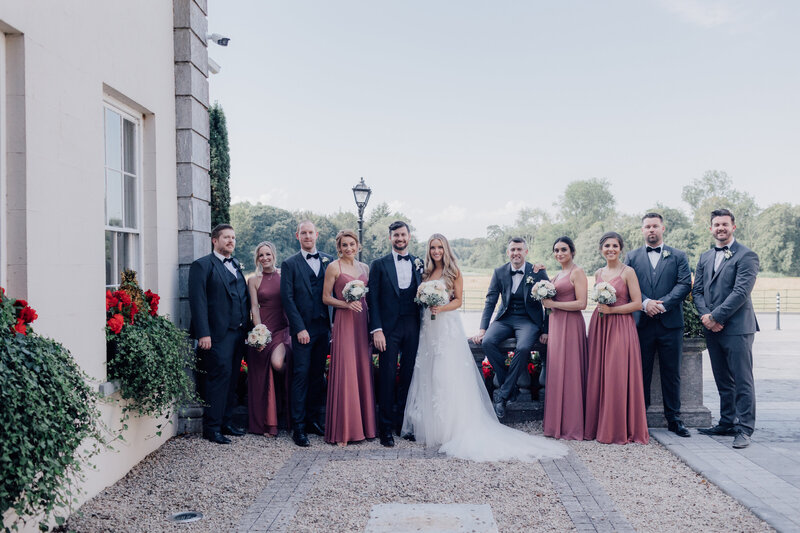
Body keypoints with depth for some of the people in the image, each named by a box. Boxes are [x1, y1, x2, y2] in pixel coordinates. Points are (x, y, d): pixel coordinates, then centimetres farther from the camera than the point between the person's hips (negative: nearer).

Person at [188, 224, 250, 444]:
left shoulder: (237, 265, 19)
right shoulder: (203, 265, -3)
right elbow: (198, 301, -10)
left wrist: (246, 328, 9)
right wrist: (203, 334, -17)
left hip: (239, 333, 7)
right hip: (218, 334, -7)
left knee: (232, 378, 11)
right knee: (219, 377, -6)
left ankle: (226, 422, 22)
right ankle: (212, 427, 3)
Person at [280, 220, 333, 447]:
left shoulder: (328, 260, 11)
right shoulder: (289, 264, 1)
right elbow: (287, 298, -4)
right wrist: (299, 328, -10)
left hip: (324, 327, 4)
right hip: (302, 328, -3)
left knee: (318, 375, 10)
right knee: (301, 375, -4)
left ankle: (315, 418, 21)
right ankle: (298, 427, 2)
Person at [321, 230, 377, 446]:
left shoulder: (364, 268, 14)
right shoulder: (334, 267, -2)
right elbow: (326, 298, -2)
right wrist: (346, 303, -16)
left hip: (362, 322, 5)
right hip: (343, 322, -5)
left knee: (363, 370, 6)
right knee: (344, 373, -7)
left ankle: (364, 424, 16)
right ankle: (342, 430, 0)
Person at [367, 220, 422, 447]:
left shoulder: (419, 264, 12)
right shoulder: (379, 265, 5)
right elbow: (373, 299, 0)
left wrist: (424, 326, 0)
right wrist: (377, 329, -9)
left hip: (412, 327, 3)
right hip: (389, 327, -2)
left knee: (409, 375, 7)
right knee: (387, 377, -1)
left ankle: (403, 423, 20)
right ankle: (386, 428, 7)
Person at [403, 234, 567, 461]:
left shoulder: (453, 272, 1)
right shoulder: (425, 272, 12)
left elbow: (458, 300, -1)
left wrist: (442, 308, -16)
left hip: (448, 327, -4)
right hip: (428, 327, 5)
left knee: (449, 376, -6)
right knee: (427, 376, 4)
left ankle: (450, 428, 0)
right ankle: (430, 425, 12)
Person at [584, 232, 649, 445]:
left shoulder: (628, 272, -4)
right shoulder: (598, 273, 13)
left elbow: (637, 303, -8)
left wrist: (611, 310, -13)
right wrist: (600, 309, 8)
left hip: (621, 327, -5)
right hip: (599, 327, 6)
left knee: (619, 376, -5)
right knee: (598, 375, 4)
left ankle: (620, 429, 4)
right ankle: (599, 426, 12)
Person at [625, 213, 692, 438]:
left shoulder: (678, 256, 9)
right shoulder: (632, 257, 11)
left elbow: (685, 284, -2)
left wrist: (662, 304, -14)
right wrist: (645, 303, -16)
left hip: (670, 322, 0)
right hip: (641, 323, 0)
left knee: (672, 373, 5)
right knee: (641, 372, 5)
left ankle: (674, 419, 15)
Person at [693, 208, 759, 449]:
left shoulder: (746, 256, -6)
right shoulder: (705, 258, 16)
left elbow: (741, 292, -16)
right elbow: (697, 290, 11)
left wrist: (716, 316, -16)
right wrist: (705, 315, -6)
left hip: (737, 328, -7)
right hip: (713, 329, 7)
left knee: (742, 381, -2)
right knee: (723, 381, 15)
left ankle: (744, 429, 3)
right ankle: (727, 423, 24)